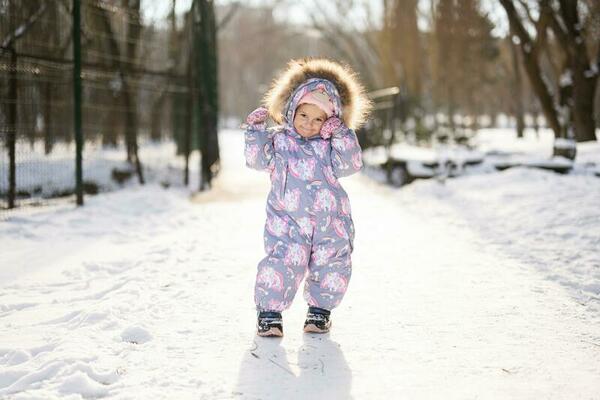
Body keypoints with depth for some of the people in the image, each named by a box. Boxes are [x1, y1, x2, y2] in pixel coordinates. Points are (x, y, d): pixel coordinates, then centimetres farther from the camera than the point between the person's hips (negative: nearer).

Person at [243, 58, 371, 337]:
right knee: (281, 262, -12)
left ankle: (320, 309, 27)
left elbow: (350, 165, -6)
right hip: (288, 221, -2)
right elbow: (257, 159, -3)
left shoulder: (329, 145, 6)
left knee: (330, 266, 7)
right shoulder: (279, 140, 4)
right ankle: (270, 311, 1)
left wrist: (343, 136, -14)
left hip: (330, 222, 2)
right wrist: (255, 131, -12)